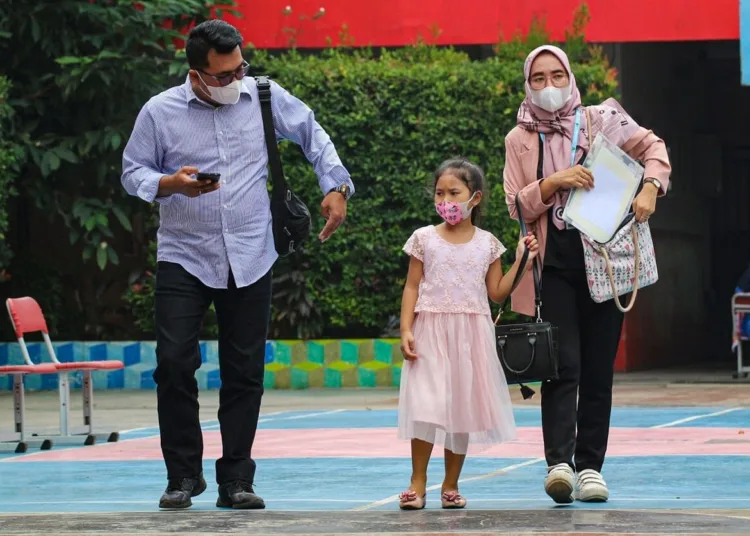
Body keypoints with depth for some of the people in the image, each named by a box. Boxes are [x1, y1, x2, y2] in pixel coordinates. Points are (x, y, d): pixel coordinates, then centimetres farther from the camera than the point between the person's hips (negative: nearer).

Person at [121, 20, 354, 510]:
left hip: (251, 261, 1)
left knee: (245, 372, 4)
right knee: (175, 363, -10)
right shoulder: (160, 112, -4)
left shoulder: (265, 97, 0)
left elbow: (313, 136, 13)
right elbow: (133, 172, 3)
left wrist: (336, 188, 3)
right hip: (185, 259, -1)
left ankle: (236, 481, 12)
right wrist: (171, 184, -17)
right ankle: (184, 476, 4)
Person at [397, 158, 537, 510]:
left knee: (463, 406, 3)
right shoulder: (424, 239, 3)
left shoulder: (487, 244, 6)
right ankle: (417, 483, -3)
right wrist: (405, 330, -7)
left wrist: (521, 260, 2)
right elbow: (412, 287, 3)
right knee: (426, 405, -10)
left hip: (471, 334, 2)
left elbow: (497, 293, 9)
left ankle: (451, 484, 12)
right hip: (430, 331, -1)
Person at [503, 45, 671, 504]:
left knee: (599, 367, 3)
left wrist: (650, 188, -4)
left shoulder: (600, 120, 6)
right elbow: (517, 205, 2)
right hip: (554, 263, -1)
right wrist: (554, 182, -14)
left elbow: (652, 147, 14)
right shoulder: (520, 140, 8)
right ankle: (559, 462, -22)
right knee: (564, 365, -14)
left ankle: (590, 466, 9)